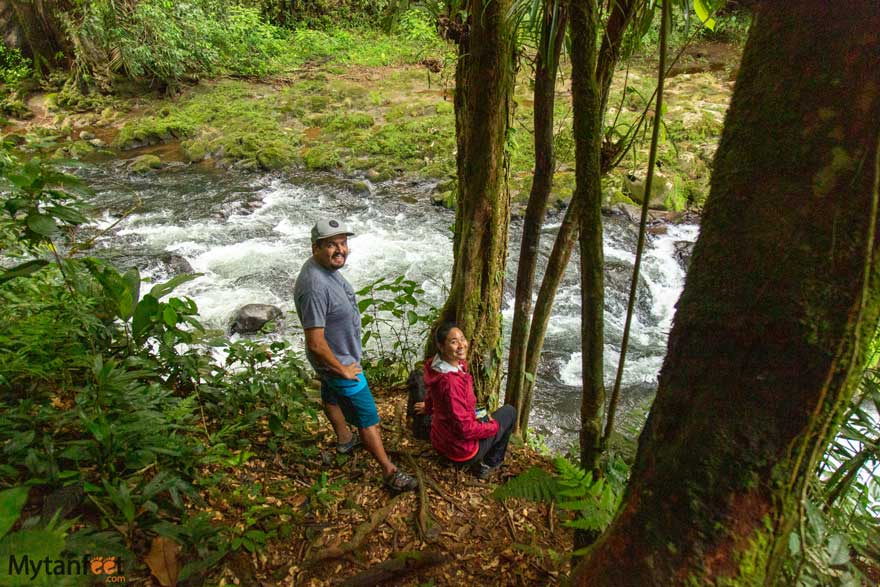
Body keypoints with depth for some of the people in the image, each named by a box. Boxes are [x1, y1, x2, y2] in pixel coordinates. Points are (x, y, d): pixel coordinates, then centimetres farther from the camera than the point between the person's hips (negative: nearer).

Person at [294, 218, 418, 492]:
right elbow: (315, 343, -35)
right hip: (337, 361, -10)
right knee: (367, 416, 2)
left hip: (335, 356, 10)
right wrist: (343, 370, -20)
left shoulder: (326, 266, -7)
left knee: (332, 395, 31)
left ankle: (344, 439, 56)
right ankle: (390, 472, 18)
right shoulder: (315, 287, -38)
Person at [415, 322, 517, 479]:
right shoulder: (451, 381, -35)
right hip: (462, 450, -8)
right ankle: (491, 463, 24)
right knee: (509, 411, 11)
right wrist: (494, 426, -12)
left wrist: (428, 406, 36)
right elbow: (465, 429, -29)